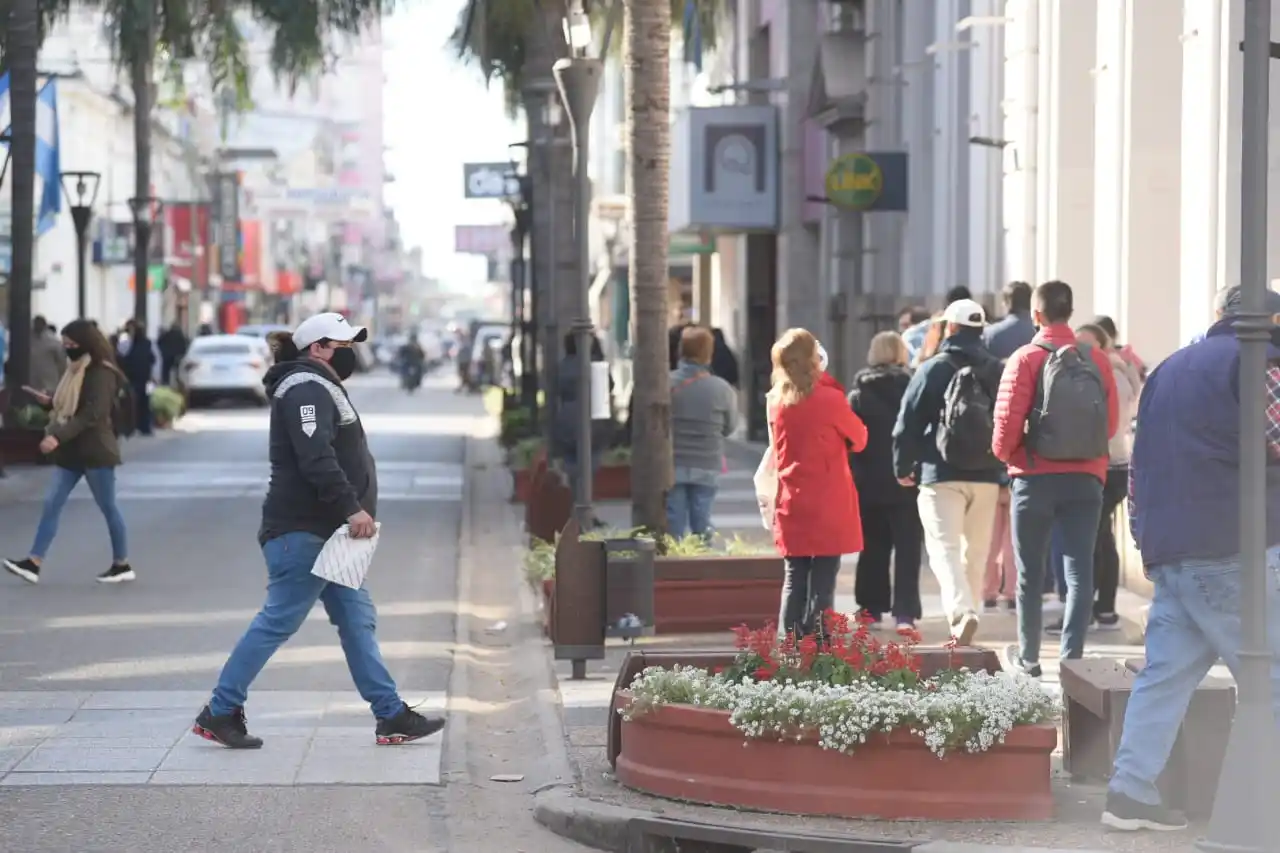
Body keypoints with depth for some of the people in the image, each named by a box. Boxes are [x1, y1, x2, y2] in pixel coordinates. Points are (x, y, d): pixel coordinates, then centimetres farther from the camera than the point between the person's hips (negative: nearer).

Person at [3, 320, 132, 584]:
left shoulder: (101, 373, -15)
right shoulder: (75, 370, 13)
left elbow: (92, 413, -25)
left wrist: (58, 437, -31)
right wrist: (48, 402, 1)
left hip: (95, 451, -9)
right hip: (71, 452, 9)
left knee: (107, 508, 2)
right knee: (51, 504, -1)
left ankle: (122, 565, 14)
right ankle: (33, 563, -6)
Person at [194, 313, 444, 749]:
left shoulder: (321, 388, 22)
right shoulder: (306, 389, -12)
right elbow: (315, 459, -24)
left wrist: (355, 510, 16)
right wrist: (352, 507, -26)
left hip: (324, 532, 11)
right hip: (302, 532, -11)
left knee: (357, 619, 9)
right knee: (277, 622, -8)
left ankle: (391, 716, 11)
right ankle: (220, 712, -1)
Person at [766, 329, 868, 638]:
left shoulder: (774, 401, 2)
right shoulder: (829, 399, -11)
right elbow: (859, 438, 2)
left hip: (791, 506, 4)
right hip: (828, 509, -4)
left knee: (794, 581, 9)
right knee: (823, 582, -2)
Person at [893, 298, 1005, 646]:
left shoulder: (932, 369, -4)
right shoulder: (996, 371, 7)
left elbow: (908, 422, -3)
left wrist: (903, 467, 8)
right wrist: (1003, 465, 19)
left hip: (942, 475, -4)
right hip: (987, 476, 4)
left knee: (944, 547, -9)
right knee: (976, 550, 14)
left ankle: (961, 611, -29)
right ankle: (966, 611, 20)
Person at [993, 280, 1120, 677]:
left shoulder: (1026, 359, -8)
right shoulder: (1097, 360, 1)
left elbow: (1008, 421, -11)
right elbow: (1111, 421, 2)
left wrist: (1004, 453, 8)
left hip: (1036, 478, -2)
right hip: (1086, 478, 2)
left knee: (1030, 573, 10)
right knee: (1080, 570, 4)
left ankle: (1028, 658, 18)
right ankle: (1072, 656, -2)